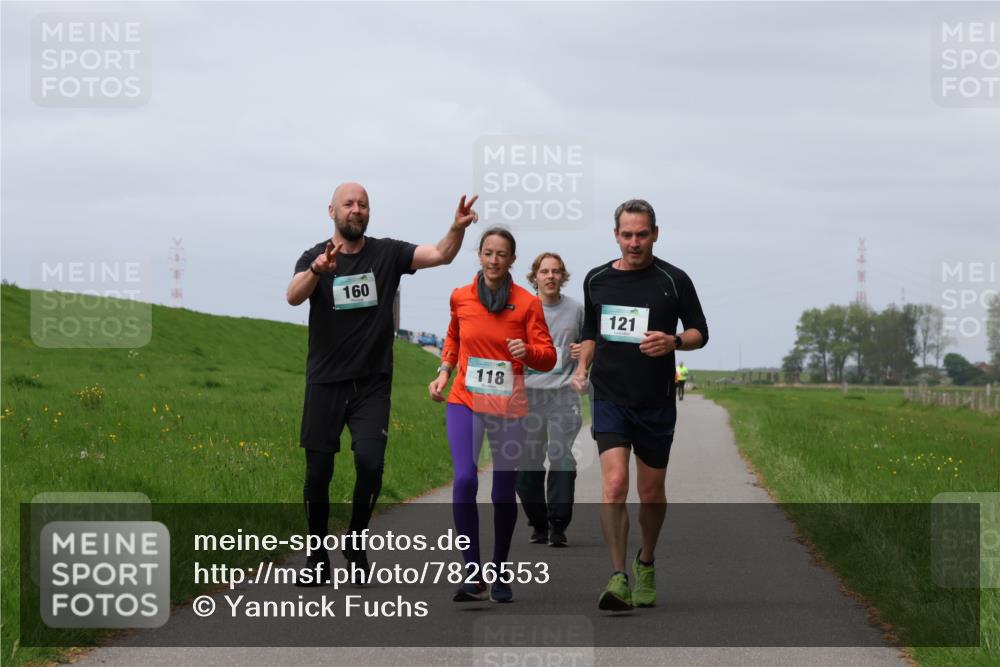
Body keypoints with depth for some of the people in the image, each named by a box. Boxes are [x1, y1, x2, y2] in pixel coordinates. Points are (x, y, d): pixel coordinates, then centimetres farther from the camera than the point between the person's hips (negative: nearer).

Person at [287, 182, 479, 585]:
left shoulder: (387, 253, 1)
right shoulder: (315, 257, -2)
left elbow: (440, 255, -10)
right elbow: (294, 296, -21)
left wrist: (458, 229, -31)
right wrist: (317, 271, -42)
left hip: (372, 384, 0)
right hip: (325, 382, 0)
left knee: (370, 462, -18)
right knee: (318, 472, 4)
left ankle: (356, 541, 6)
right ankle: (317, 555, 22)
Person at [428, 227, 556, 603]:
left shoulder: (527, 303, -3)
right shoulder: (460, 298, 3)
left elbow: (548, 357, -2)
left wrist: (528, 352, -23)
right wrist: (444, 371, 11)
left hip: (508, 408, 0)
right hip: (465, 402, 0)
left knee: (504, 492, 6)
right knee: (464, 479, -20)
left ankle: (499, 576, 24)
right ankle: (472, 575, -18)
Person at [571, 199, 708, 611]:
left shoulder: (673, 280, -3)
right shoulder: (596, 280, 6)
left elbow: (700, 332, 3)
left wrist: (674, 341, -17)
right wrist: (582, 367, 4)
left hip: (656, 403, 0)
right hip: (610, 399, 0)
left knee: (652, 493, 11)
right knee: (614, 485, -17)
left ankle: (646, 564, 36)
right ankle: (619, 579, -17)